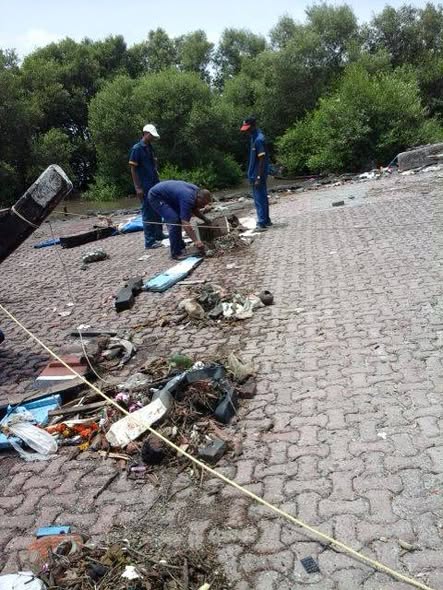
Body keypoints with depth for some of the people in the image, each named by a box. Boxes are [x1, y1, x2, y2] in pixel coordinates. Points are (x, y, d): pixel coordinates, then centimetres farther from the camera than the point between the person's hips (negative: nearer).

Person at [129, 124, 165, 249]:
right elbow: (133, 169, -12)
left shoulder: (150, 148, 13)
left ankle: (158, 234, 28)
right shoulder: (137, 148, -11)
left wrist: (157, 180, 15)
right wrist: (137, 187, -16)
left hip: (155, 184, 8)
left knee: (157, 210, 15)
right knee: (148, 213, -5)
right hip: (145, 186, -8)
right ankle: (149, 241, -1)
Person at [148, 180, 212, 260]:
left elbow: (194, 209, 14)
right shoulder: (187, 198, -31)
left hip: (165, 196, 10)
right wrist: (196, 241, -40)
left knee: (179, 218, 8)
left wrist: (204, 218, -1)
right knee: (174, 220, -21)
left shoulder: (196, 191, -4)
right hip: (156, 197, -10)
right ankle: (176, 253, -14)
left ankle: (180, 247, 18)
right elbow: (185, 223, -37)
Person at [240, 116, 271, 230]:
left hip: (257, 175, -10)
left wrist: (258, 177, -22)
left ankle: (262, 223, -2)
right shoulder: (255, 137, 11)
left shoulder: (259, 139, -19)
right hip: (256, 174, 10)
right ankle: (266, 220, 23)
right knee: (262, 197, 15)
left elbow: (262, 159, -21)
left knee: (259, 199, -6)